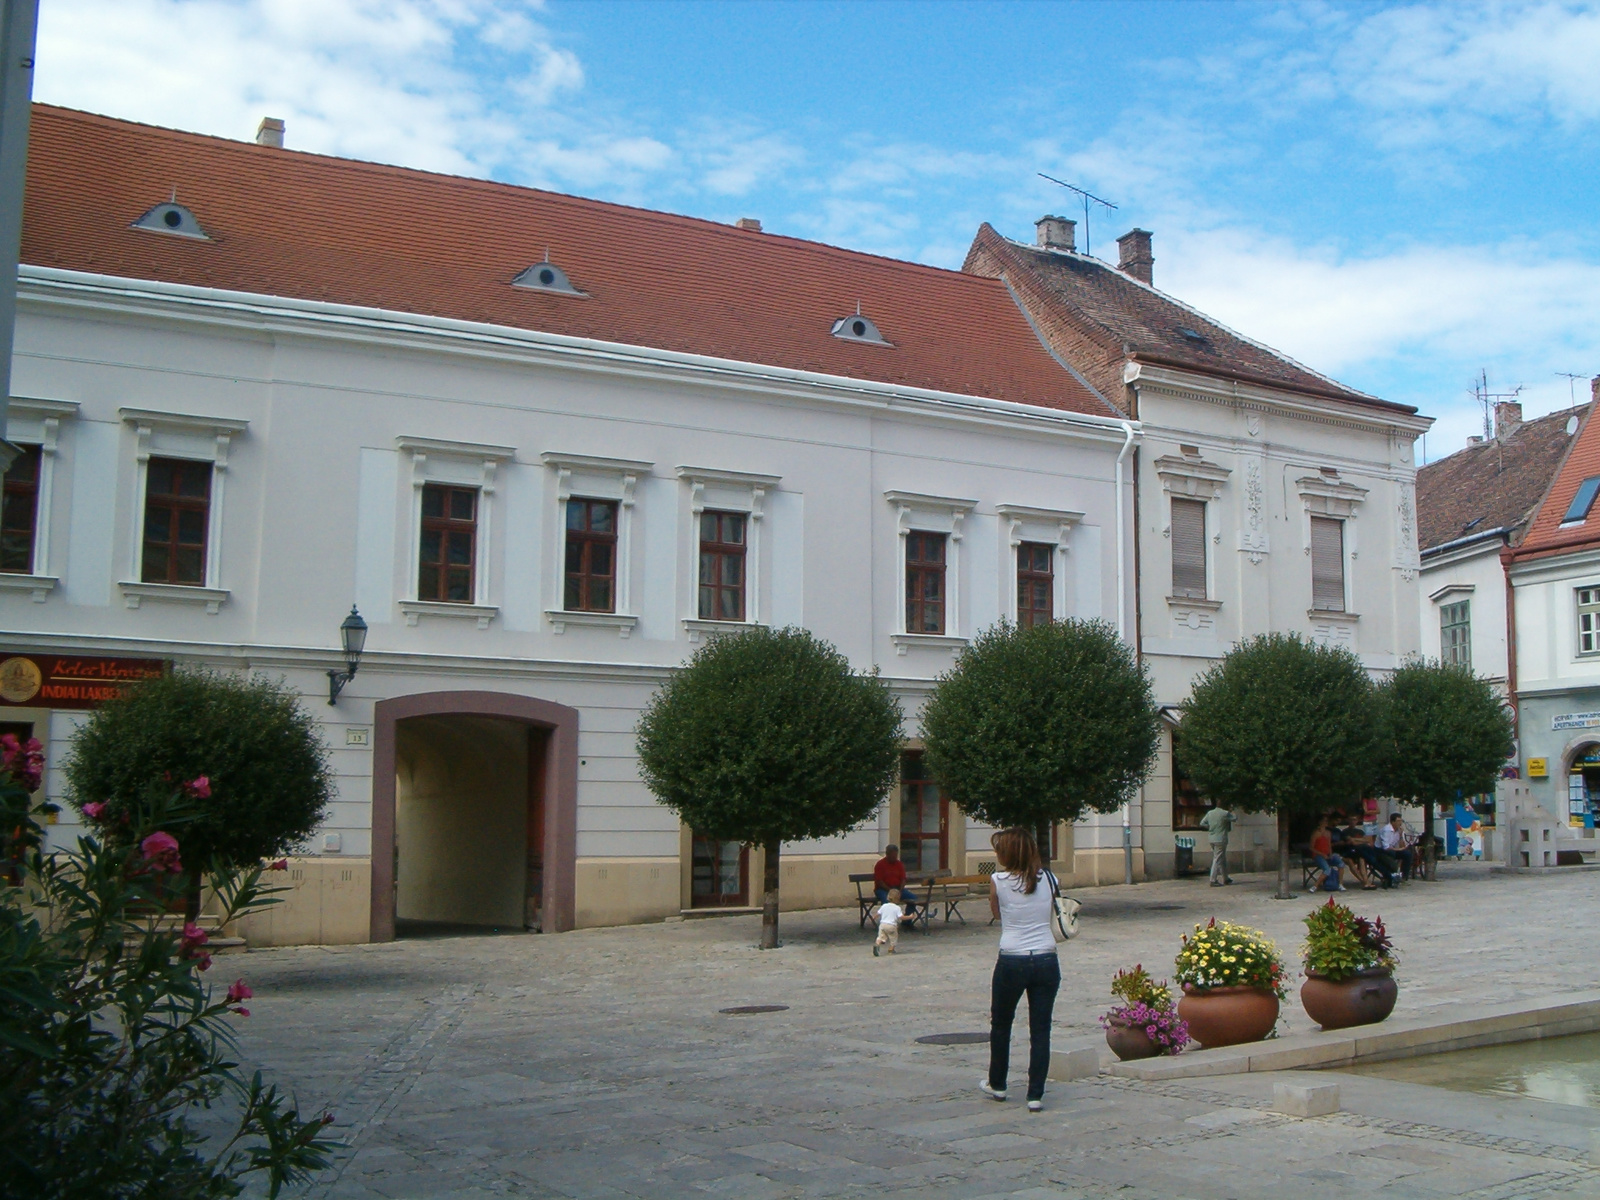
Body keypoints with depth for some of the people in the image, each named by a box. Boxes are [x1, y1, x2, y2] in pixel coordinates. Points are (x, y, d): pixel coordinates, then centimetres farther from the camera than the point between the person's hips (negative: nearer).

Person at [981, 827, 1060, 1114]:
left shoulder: (998, 881, -7)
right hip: (1046, 960, 2)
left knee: (1000, 1025, 18)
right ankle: (1036, 1095, 7)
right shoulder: (1047, 879, 1)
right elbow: (1052, 913, 13)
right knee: (1040, 1030, 6)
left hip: (1012, 961, -2)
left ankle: (997, 1085, 31)